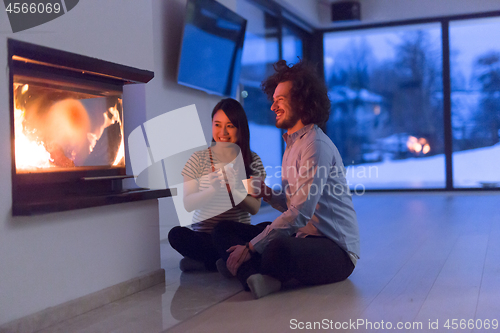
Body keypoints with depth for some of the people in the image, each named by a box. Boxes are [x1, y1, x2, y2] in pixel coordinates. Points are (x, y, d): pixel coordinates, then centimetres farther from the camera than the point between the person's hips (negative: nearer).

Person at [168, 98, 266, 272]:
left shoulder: (253, 161, 4)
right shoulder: (199, 159, 2)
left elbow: (255, 208, -2)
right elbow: (188, 204, -5)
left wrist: (235, 191, -21)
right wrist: (212, 190, -23)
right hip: (203, 233, 0)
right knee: (177, 234, -32)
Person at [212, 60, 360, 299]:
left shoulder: (316, 145, -14)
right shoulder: (293, 143, 18)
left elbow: (300, 214, -22)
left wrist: (250, 247, -20)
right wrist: (268, 194, 2)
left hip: (336, 250, -10)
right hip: (302, 240, 10)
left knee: (280, 248, -42)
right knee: (223, 230, 2)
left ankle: (248, 270, -8)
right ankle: (257, 276, -26)